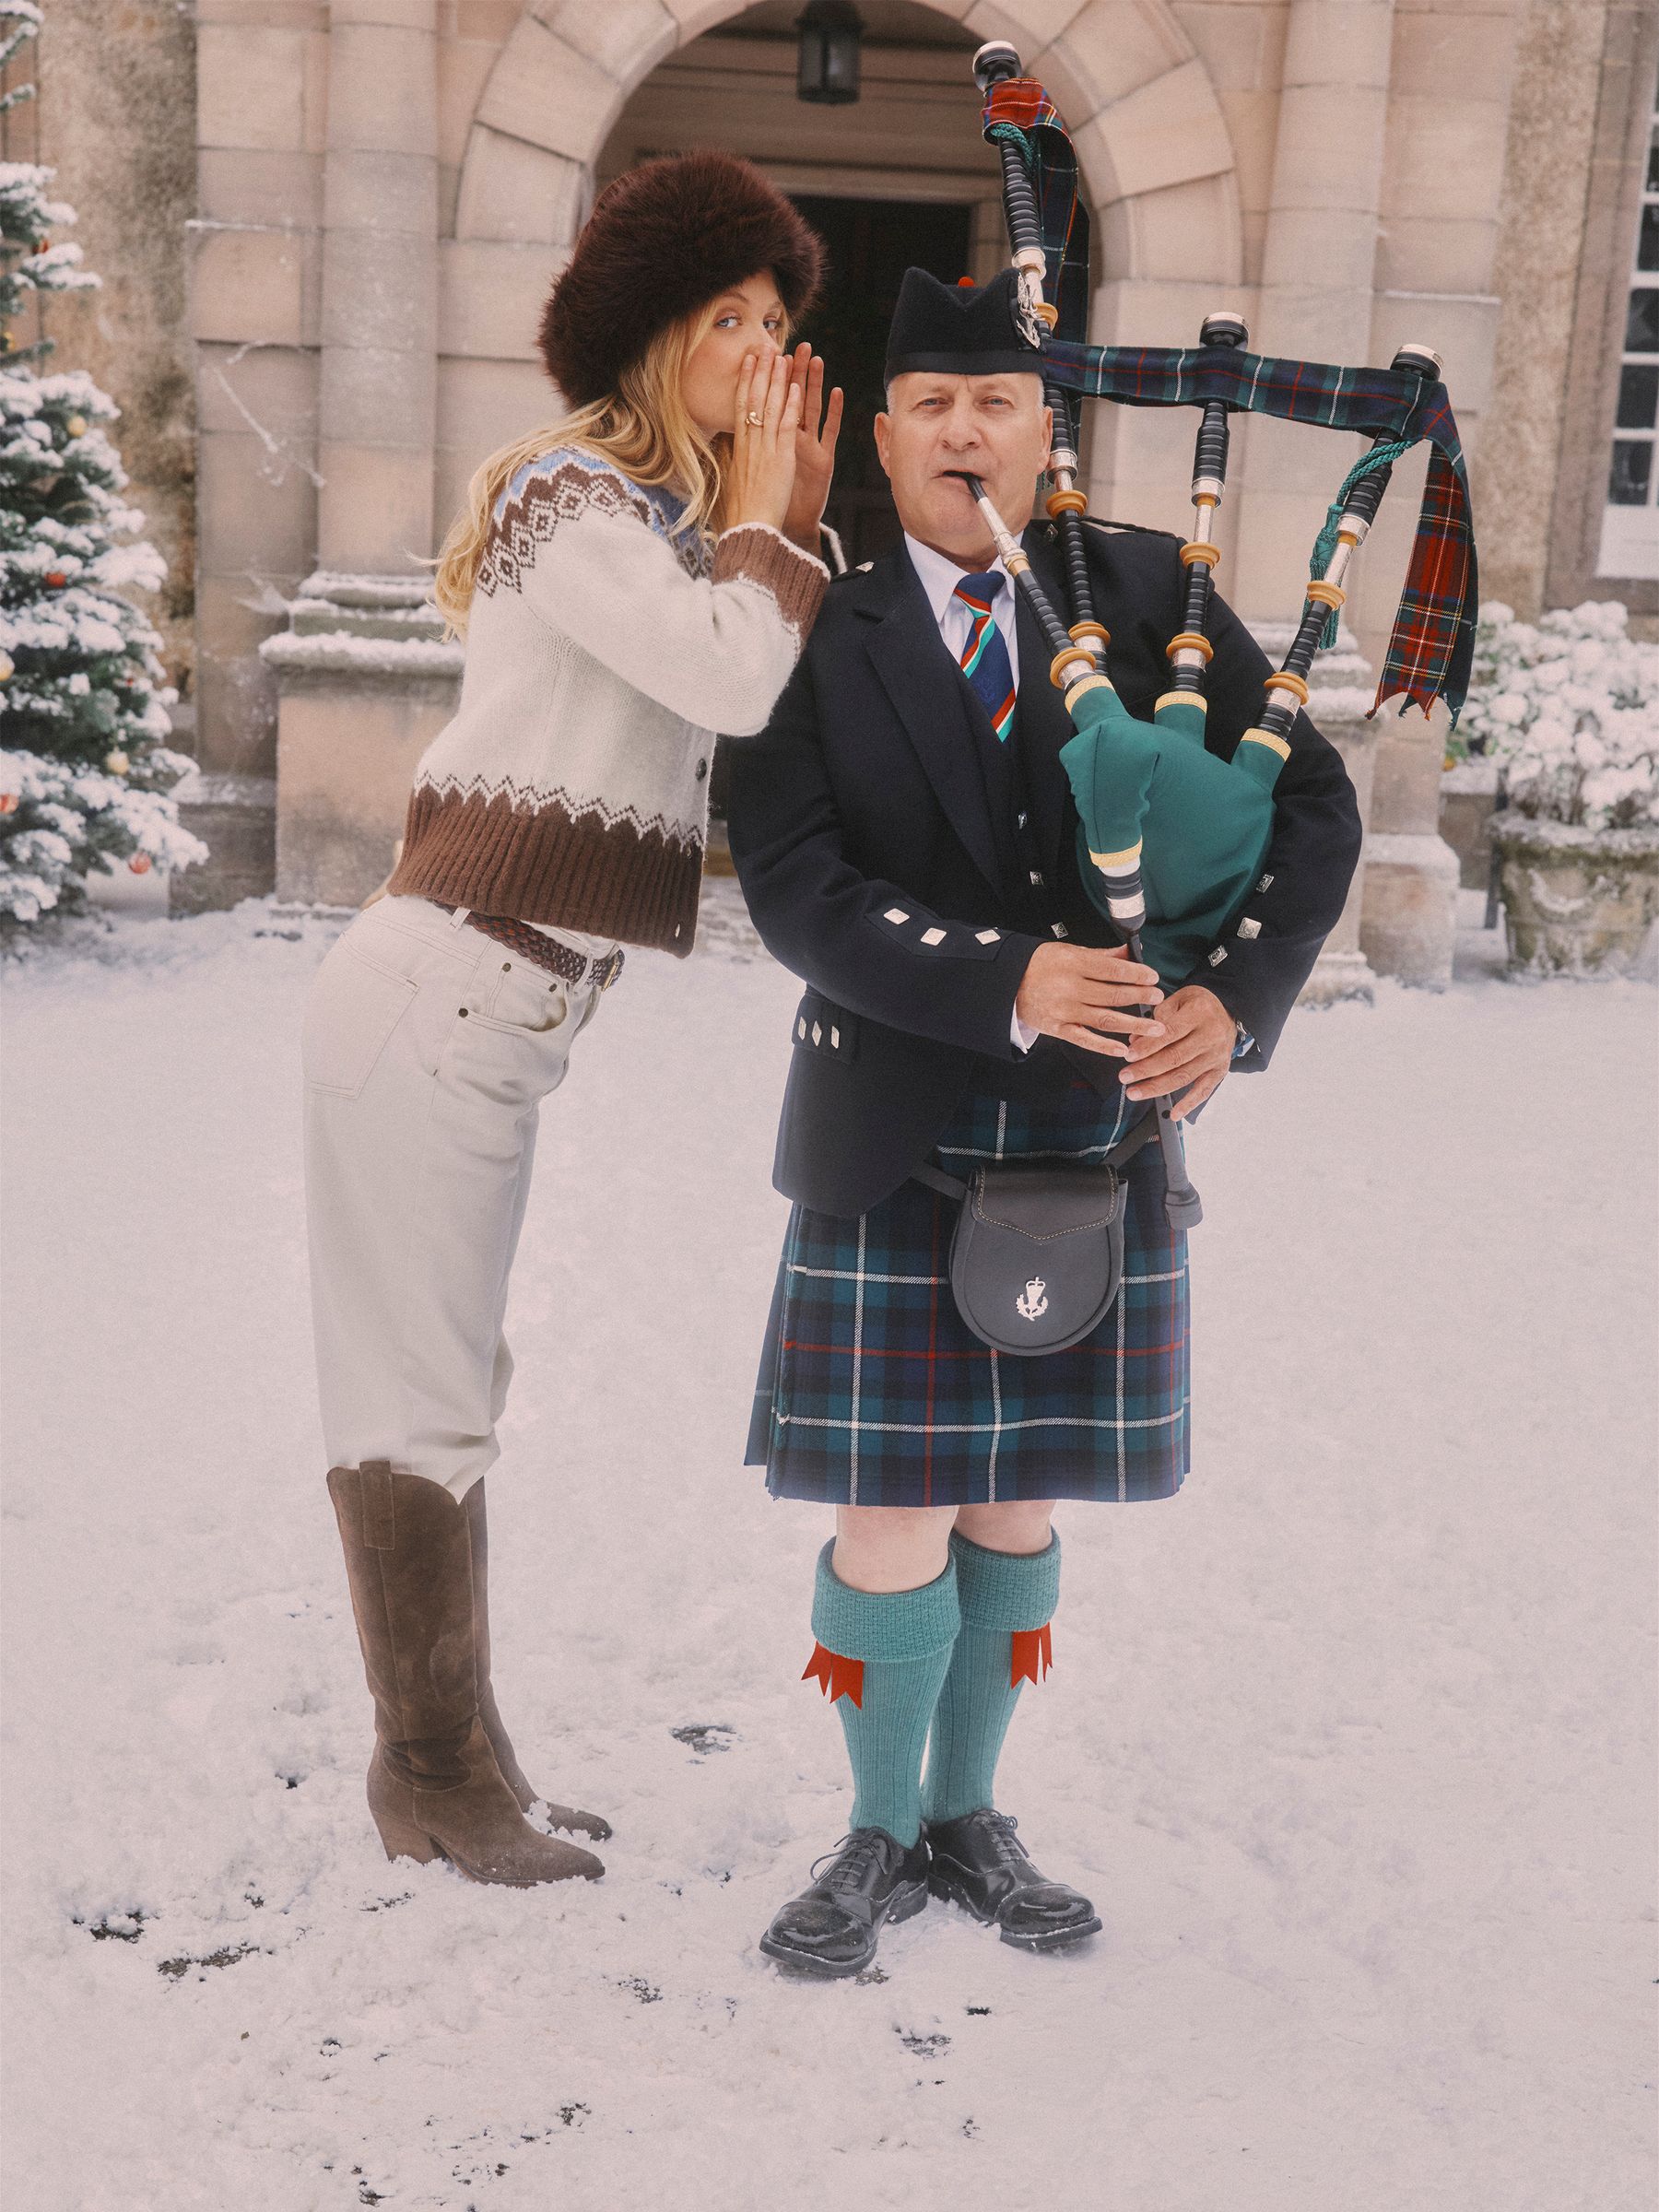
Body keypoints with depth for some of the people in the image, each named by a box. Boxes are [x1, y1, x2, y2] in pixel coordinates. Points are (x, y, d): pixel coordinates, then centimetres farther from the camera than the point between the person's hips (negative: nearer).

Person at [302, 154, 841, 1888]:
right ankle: (436, 1780, 10)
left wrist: (796, 520, 9)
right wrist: (757, 519, -7)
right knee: (420, 1402, -1)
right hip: (435, 1001, -10)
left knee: (445, 1391, 13)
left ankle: (446, 1765, 23)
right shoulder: (573, 498, -11)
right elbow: (737, 678, -25)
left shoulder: (646, 518, 18)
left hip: (482, 1015, 10)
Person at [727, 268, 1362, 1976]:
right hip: (894, 1145, -2)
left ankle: (968, 1818, 32)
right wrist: (1002, 985, -25)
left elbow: (1311, 804, 1)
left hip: (1099, 1134, 2)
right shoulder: (820, 637, -2)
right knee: (894, 1519, 2)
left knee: (1016, 1507, 13)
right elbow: (796, 893, -12)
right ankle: (881, 1838, 25)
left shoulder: (1151, 593, 2)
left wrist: (1233, 995, -14)